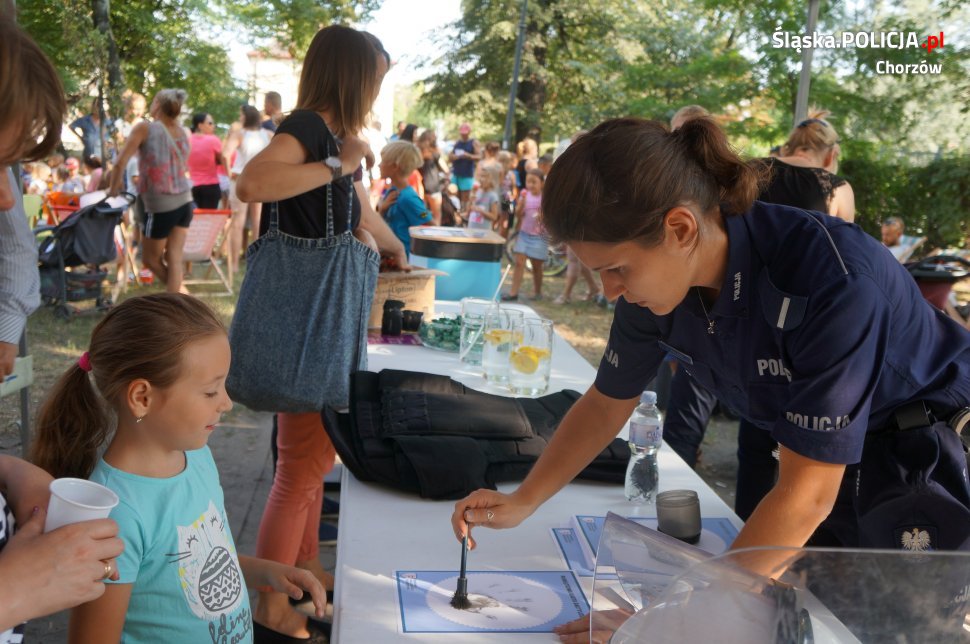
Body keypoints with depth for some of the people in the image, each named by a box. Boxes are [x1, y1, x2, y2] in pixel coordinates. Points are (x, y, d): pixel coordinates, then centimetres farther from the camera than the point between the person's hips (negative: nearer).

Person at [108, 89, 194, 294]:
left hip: (161, 207, -5)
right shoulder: (183, 133, 7)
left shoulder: (145, 128, -9)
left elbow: (121, 163, -13)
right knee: (174, 258, 6)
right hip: (185, 202, 6)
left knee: (151, 259, 12)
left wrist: (113, 189, 3)